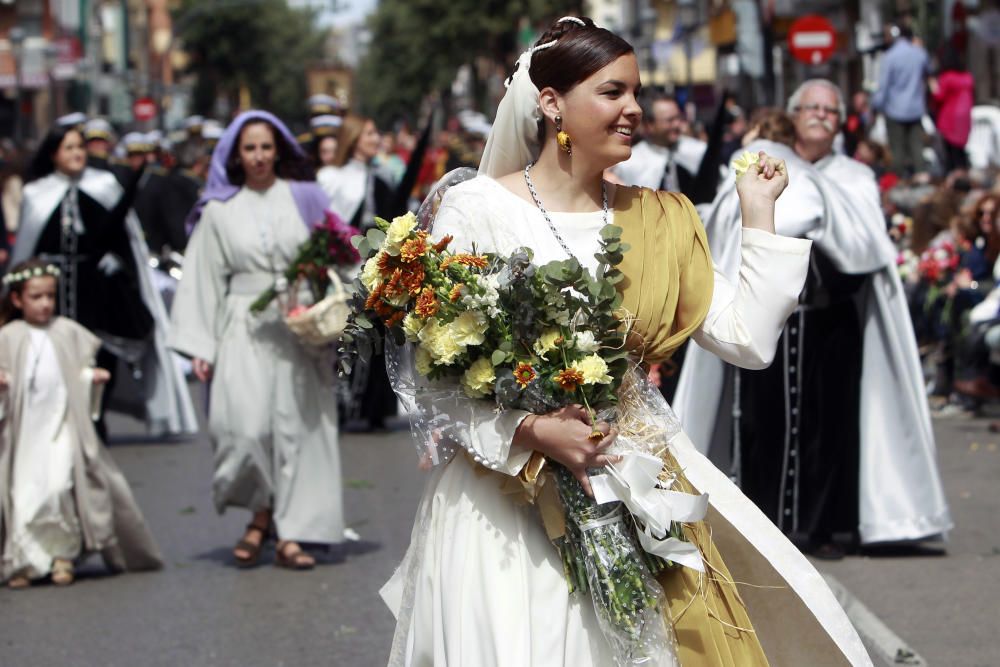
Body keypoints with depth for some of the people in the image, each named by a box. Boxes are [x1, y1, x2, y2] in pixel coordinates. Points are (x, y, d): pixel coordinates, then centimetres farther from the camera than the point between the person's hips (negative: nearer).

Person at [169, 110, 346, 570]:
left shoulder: (304, 199, 9)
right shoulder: (220, 210, 9)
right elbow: (204, 279, 7)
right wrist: (200, 346, 0)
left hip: (298, 329, 1)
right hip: (244, 330, -1)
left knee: (298, 426, -4)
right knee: (245, 424, -15)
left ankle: (290, 533, 0)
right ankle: (262, 511, 6)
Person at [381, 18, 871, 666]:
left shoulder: (659, 219, 10)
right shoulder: (478, 209, -6)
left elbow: (749, 339, 4)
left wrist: (759, 213, 6)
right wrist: (534, 431, -21)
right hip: (510, 485, -4)